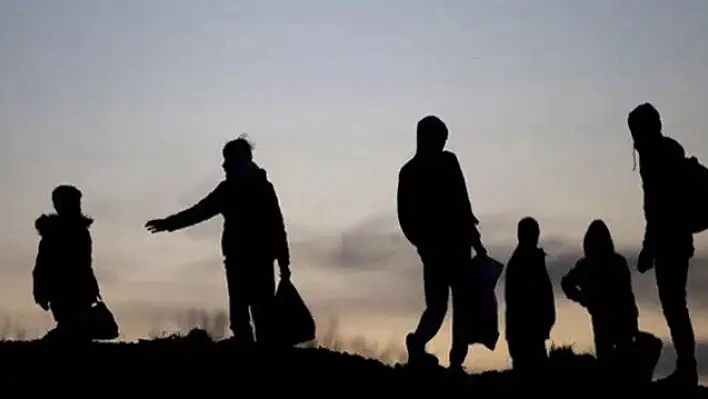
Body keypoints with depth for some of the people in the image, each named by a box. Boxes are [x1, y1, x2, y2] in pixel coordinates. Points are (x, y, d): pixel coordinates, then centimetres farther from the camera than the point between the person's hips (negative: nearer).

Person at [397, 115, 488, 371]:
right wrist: (475, 240, -5)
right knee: (461, 303, 1)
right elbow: (461, 203, -11)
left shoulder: (408, 170, 9)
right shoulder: (447, 161, -6)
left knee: (436, 304, 9)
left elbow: (405, 215, 7)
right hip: (454, 243, -5)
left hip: (430, 247, 5)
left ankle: (419, 340, -20)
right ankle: (456, 361, -10)